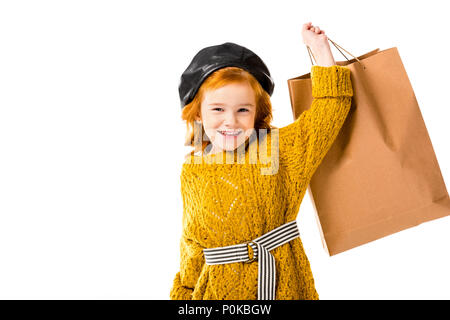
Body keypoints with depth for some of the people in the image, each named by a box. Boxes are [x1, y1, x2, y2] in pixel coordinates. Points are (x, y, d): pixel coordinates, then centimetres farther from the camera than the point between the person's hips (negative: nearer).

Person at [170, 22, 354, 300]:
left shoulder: (277, 148, -6)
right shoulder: (192, 172, -2)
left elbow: (330, 107, -8)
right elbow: (192, 245, 7)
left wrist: (320, 49, -7)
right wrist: (185, 292, 7)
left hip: (286, 283, 0)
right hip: (220, 288, 1)